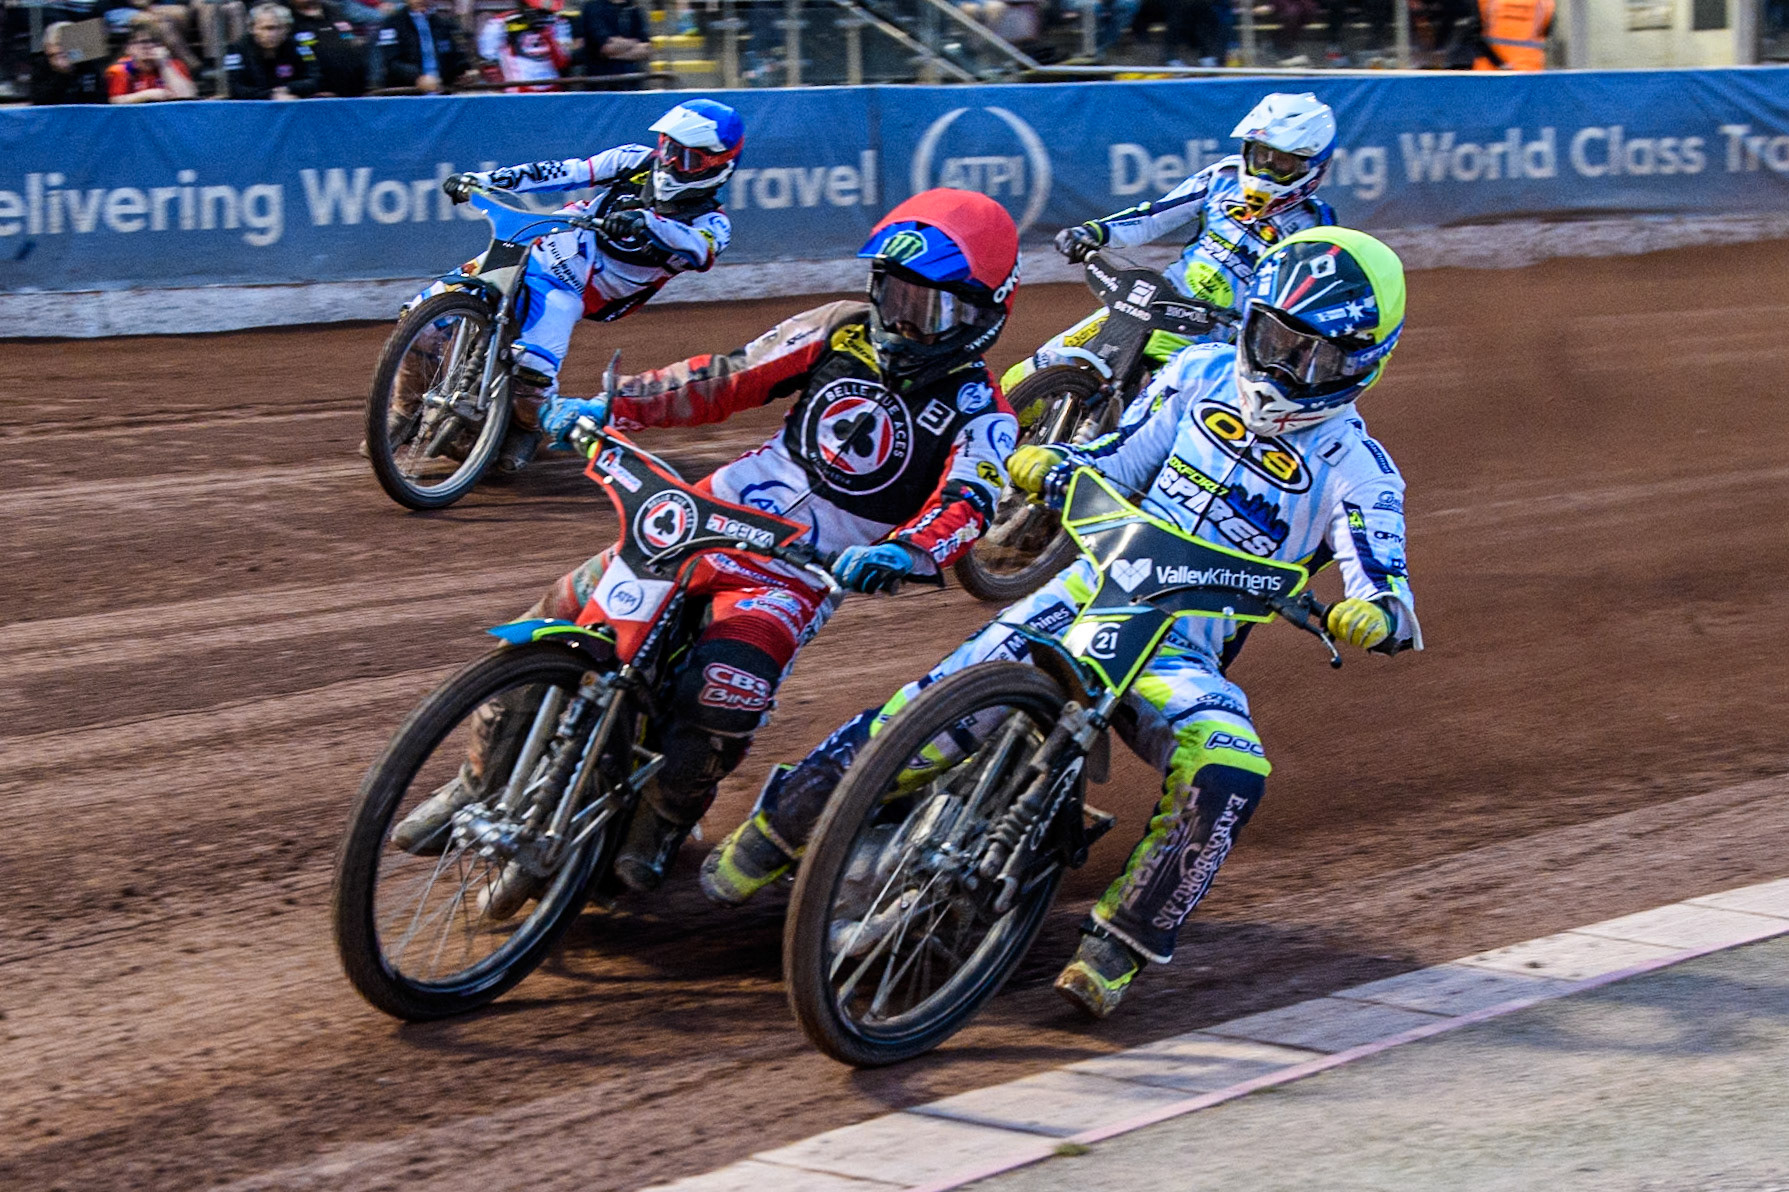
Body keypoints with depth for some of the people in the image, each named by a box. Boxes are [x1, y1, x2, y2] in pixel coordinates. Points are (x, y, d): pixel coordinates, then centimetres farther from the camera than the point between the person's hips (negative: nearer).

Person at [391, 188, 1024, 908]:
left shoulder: (980, 417, -8)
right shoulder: (842, 332, 6)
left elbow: (967, 504, -25)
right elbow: (729, 378, 10)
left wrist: (903, 552, -47)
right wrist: (608, 406, 0)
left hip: (805, 575, -5)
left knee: (725, 692, -32)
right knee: (564, 616, -4)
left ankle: (664, 824, -4)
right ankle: (483, 782, 14)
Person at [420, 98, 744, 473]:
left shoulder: (711, 223, -5)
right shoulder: (638, 161, 5)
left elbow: (699, 252, -28)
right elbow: (566, 172, 3)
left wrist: (645, 223, -47)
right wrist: (484, 180, -5)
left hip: (571, 294, -3)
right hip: (535, 253, 3)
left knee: (533, 365, -30)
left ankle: (528, 426, 5)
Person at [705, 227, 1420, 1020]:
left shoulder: (1356, 467, 0)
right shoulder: (1203, 375, 10)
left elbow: (1386, 588, -12)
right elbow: (1117, 460, 15)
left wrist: (1375, 614, -36)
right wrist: (1048, 466, -7)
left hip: (1187, 651, -2)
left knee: (1227, 780, -32)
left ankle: (1118, 946, -15)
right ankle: (777, 827, 4)